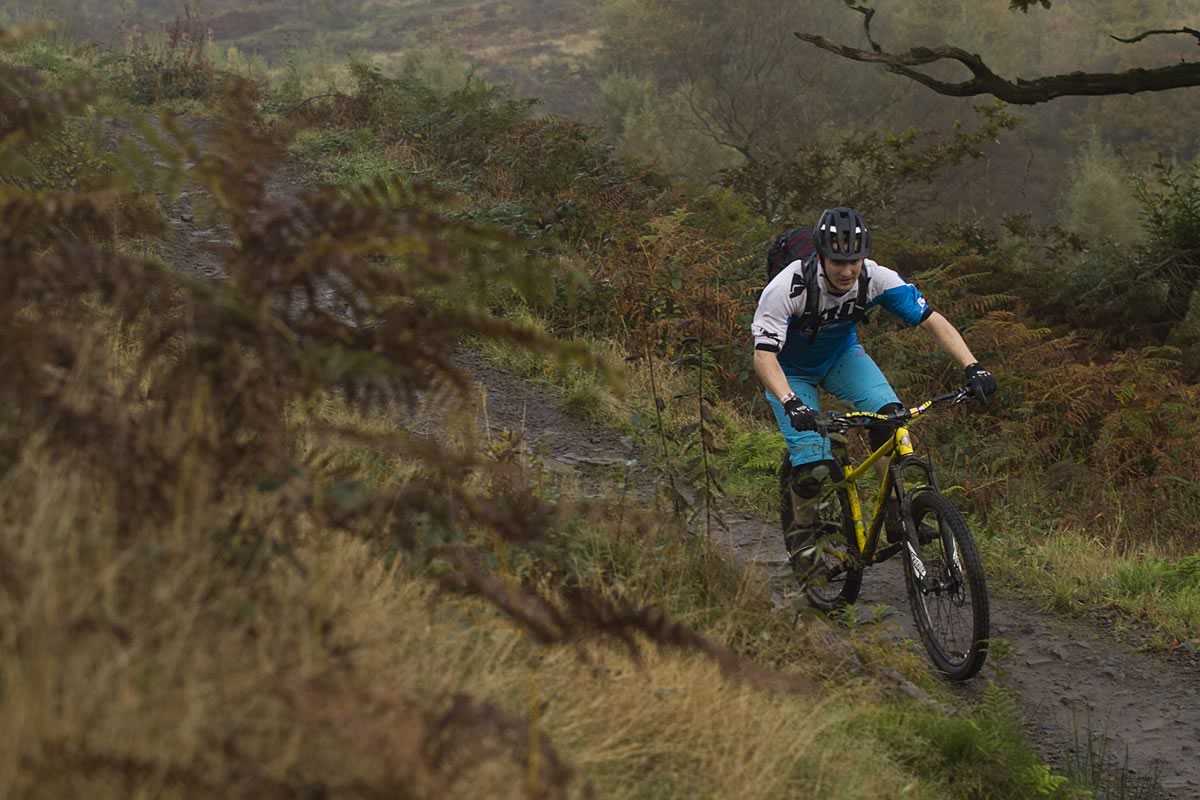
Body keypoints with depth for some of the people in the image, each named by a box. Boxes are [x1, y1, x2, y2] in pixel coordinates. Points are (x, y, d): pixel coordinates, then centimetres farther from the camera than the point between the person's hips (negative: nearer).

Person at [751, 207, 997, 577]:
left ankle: (896, 515, -11)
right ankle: (802, 531, 11)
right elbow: (764, 355, -40)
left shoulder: (876, 279, -26)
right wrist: (791, 404, -56)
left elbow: (932, 320, -22)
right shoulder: (788, 288, -36)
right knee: (813, 464, -19)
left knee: (889, 415, -26)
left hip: (842, 355, 3)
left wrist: (972, 366, -36)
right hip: (792, 369, -3)